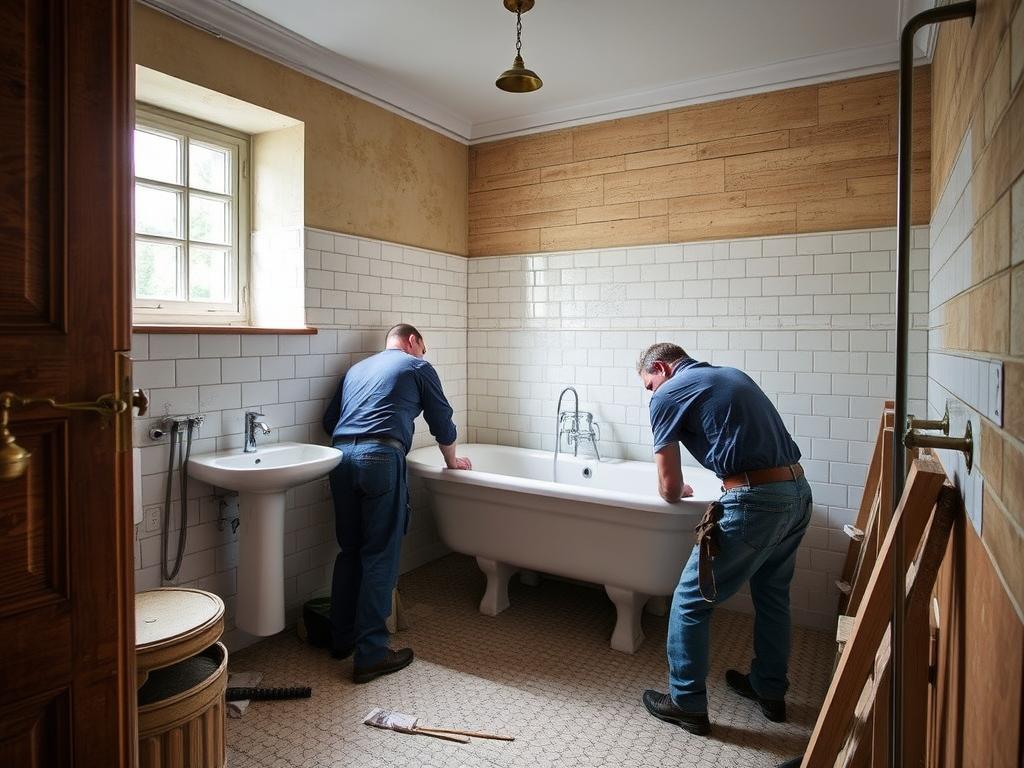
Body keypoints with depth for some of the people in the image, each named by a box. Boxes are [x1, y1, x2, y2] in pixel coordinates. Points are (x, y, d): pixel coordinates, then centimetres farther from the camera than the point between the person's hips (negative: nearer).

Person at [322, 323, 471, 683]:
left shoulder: (357, 368, 29)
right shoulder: (418, 367, 14)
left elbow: (329, 421, 25)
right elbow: (441, 423, 16)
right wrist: (452, 461, 32)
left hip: (341, 458, 6)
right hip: (381, 458, -6)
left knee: (350, 552, 16)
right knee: (380, 558, 0)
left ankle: (342, 639, 27)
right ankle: (371, 654, 4)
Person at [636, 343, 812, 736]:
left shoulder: (667, 395, -1)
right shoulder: (733, 374, 20)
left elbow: (669, 488, 0)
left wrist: (680, 492, 23)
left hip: (755, 502, -8)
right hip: (799, 492, 8)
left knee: (691, 601, 9)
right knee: (773, 595, 26)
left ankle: (687, 704, 22)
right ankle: (770, 691, 44)